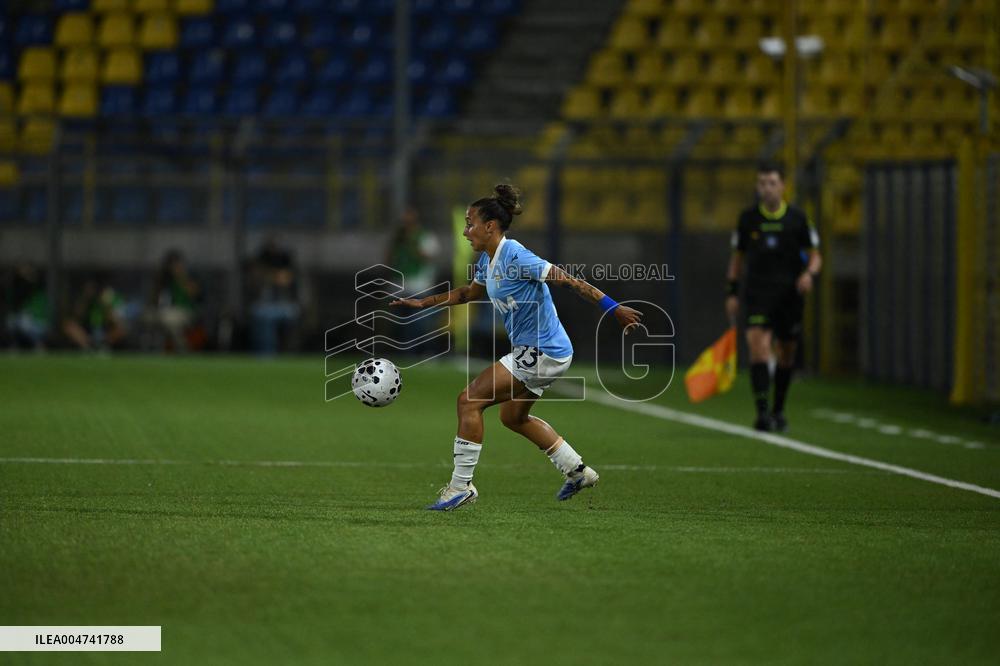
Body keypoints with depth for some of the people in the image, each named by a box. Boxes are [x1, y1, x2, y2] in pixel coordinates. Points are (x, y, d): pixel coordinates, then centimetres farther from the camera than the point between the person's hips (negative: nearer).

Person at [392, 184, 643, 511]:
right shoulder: (487, 261, 8)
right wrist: (424, 303, 26)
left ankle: (461, 486, -5)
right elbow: (470, 291, 29)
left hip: (542, 353, -10)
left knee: (469, 400, -11)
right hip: (531, 351, 10)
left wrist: (613, 308, -24)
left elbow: (568, 280, -21)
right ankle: (577, 470, 34)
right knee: (513, 417, 25)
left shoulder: (515, 256, -20)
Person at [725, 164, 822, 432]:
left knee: (786, 355, 8)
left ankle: (778, 411, 27)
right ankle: (762, 412, -26)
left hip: (790, 294, 1)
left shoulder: (797, 218, 1)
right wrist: (733, 293, 8)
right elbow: (737, 257, 13)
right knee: (758, 345, -20)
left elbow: (815, 256, 5)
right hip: (758, 294, -1)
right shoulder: (748, 218, 3)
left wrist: (810, 273, -17)